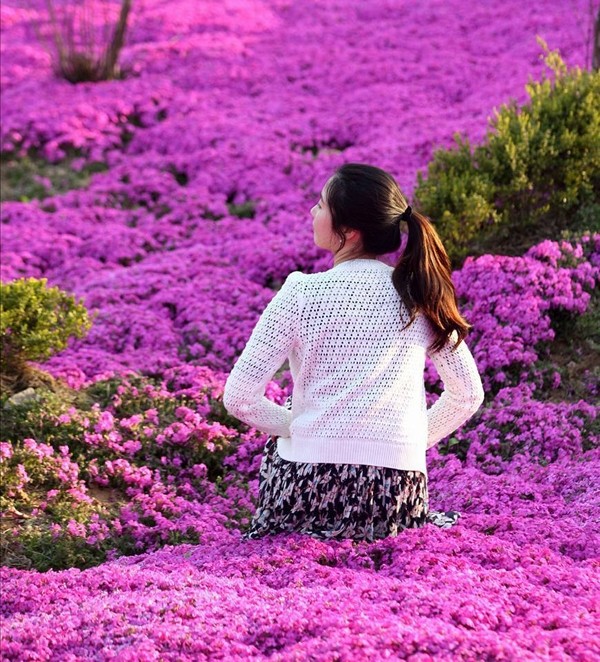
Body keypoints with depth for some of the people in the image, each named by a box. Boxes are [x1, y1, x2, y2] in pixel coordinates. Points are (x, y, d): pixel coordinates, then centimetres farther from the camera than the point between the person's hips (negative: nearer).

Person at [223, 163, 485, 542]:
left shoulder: (302, 293, -8)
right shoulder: (421, 295, 2)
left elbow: (238, 397, -10)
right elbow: (468, 394, 8)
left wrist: (294, 425, 7)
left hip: (310, 484, -3)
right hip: (397, 495, 3)